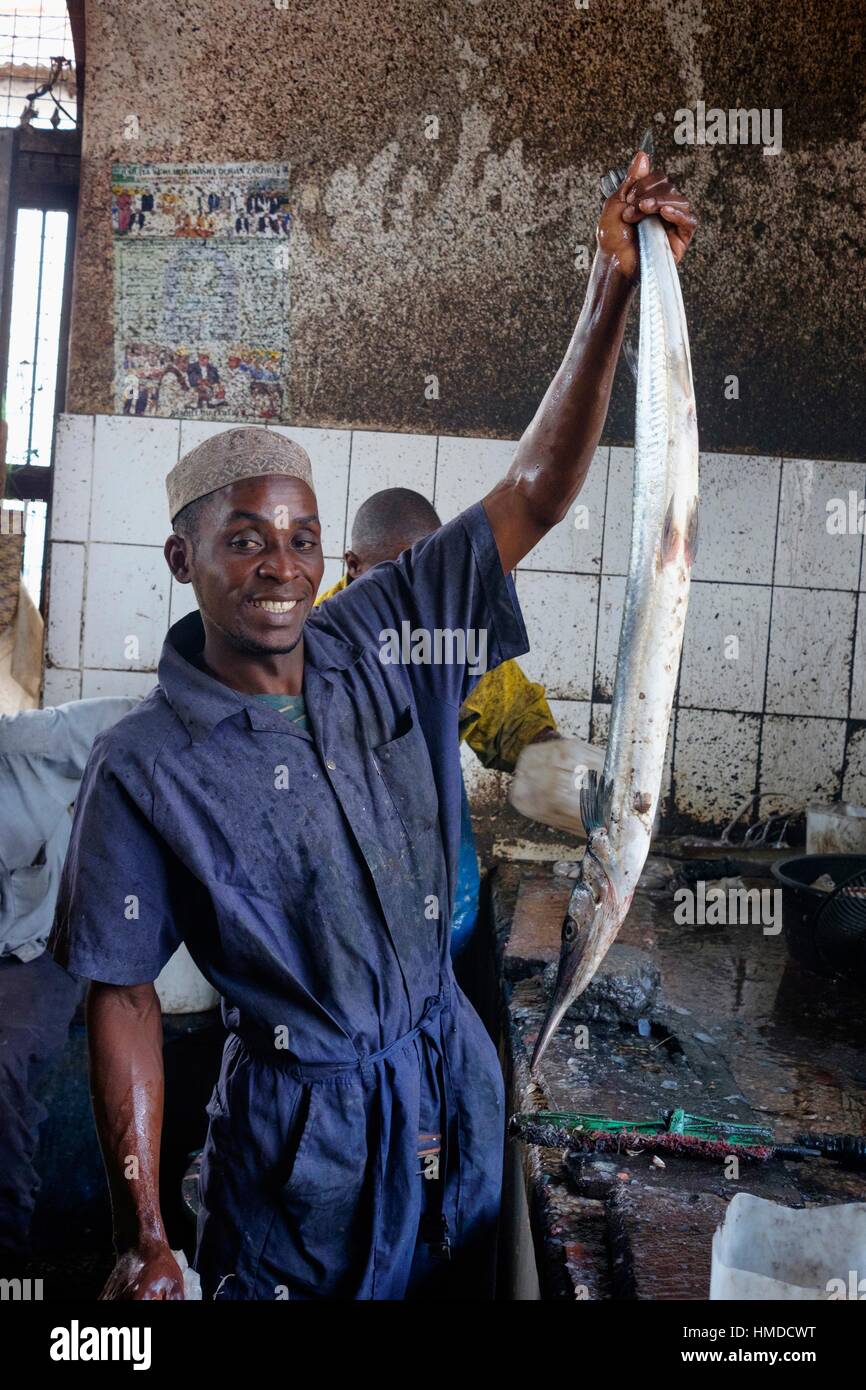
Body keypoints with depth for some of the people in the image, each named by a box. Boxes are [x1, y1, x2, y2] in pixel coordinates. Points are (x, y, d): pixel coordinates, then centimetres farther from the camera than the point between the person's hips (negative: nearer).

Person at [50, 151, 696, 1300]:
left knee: (457, 1290, 22)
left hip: (454, 1078, 5)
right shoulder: (145, 768, -16)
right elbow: (123, 996, -11)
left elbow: (532, 493, -11)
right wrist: (141, 1236, -12)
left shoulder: (382, 642, -7)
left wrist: (614, 289, -20)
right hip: (302, 1126, -4)